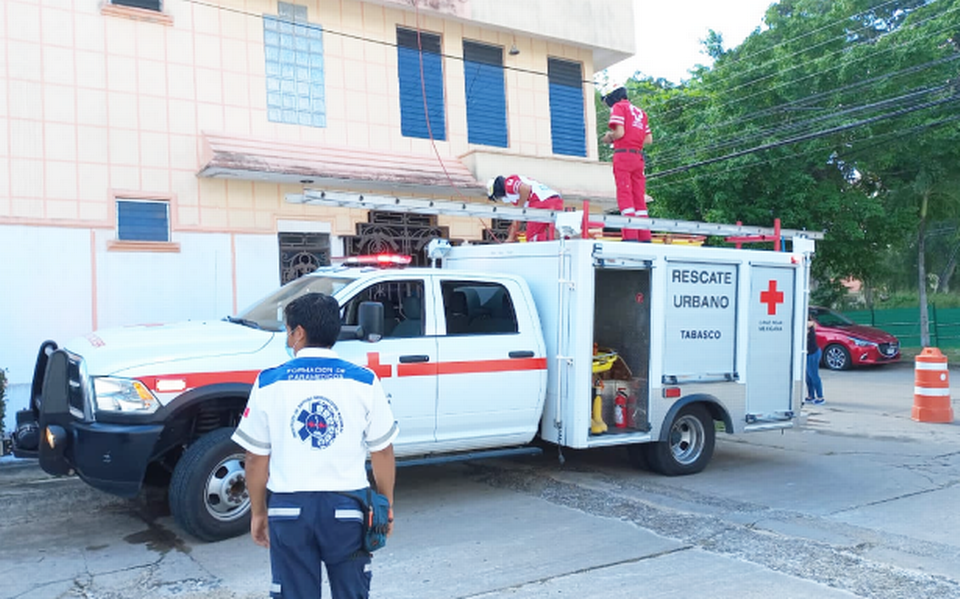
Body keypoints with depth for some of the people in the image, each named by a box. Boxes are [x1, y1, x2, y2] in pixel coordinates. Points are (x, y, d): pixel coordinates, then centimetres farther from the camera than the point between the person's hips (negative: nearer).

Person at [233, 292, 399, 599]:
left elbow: (256, 458, 0)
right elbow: (382, 452, 0)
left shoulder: (269, 383, -5)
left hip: (290, 508, 0)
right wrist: (386, 505, 13)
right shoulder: (363, 381, -4)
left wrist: (258, 512, 13)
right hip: (346, 507, 0)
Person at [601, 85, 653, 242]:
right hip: (638, 157, 7)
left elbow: (619, 132, -12)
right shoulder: (640, 111, 22)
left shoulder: (618, 107, 2)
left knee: (625, 195, -9)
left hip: (623, 155, -6)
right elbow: (649, 139, 16)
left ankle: (631, 236, -17)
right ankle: (645, 237, 3)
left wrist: (609, 138, 7)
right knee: (639, 198, 7)